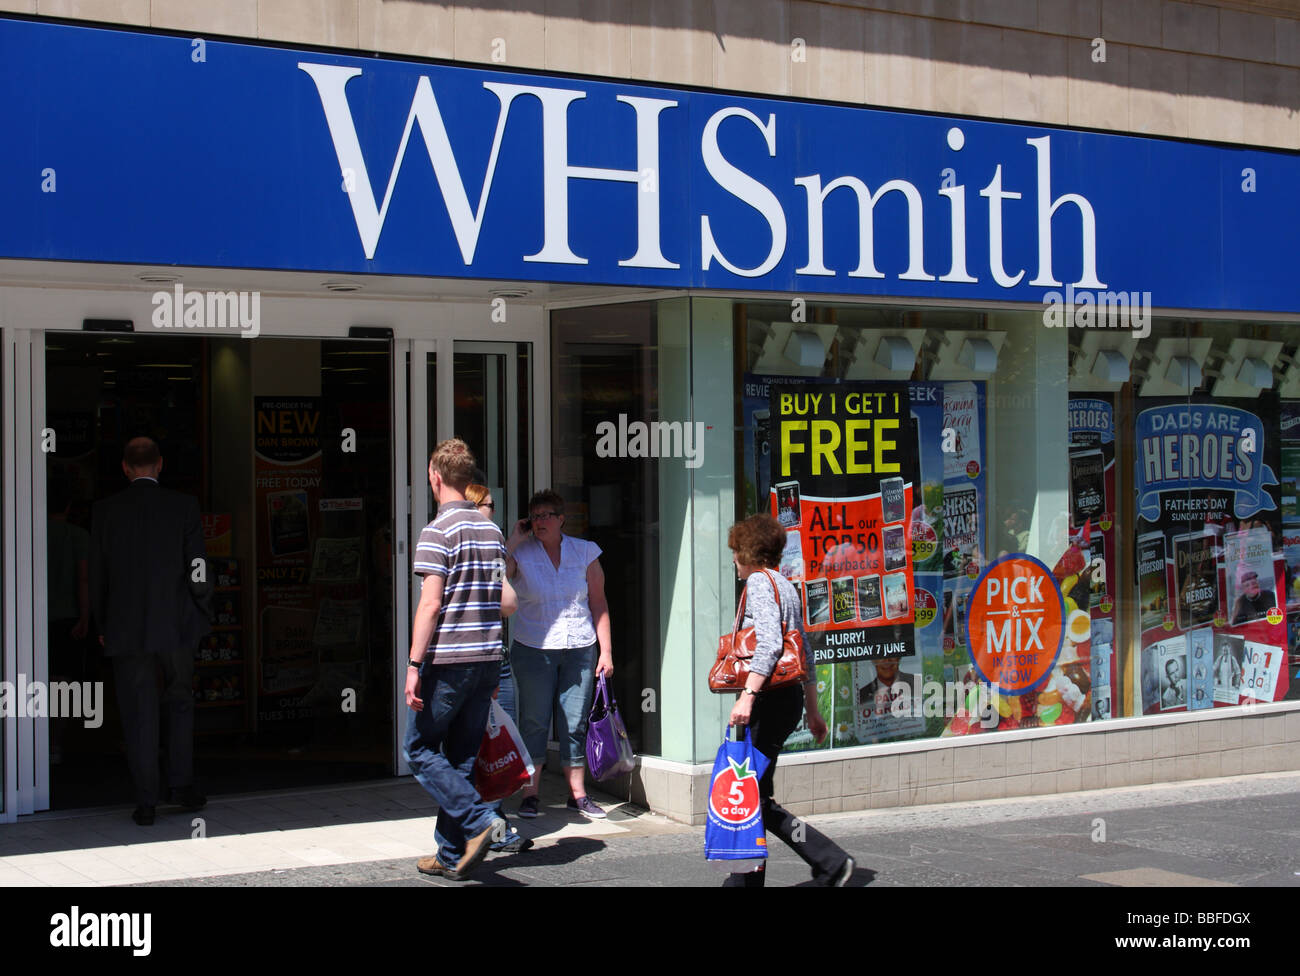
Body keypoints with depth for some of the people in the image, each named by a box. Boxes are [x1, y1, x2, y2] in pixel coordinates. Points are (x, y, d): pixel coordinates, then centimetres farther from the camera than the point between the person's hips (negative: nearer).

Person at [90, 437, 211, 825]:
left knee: (138, 716, 4)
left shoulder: (106, 510, -1)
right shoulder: (183, 506, -4)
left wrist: (102, 626, 13)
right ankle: (182, 784, 15)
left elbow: (97, 575, 3)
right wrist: (203, 616, 9)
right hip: (176, 626, 0)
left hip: (127, 629, 0)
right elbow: (198, 569, -4)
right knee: (181, 703, 18)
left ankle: (145, 802, 5)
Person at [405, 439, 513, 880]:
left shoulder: (438, 530, -11)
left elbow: (430, 605, -16)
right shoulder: (492, 530, 11)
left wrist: (414, 665, -14)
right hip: (488, 660, 7)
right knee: (461, 757, 12)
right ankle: (452, 856, 14)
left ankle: (479, 820, -11)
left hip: (448, 661, -7)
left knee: (420, 749, 5)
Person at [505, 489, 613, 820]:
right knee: (534, 722, 2)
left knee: (575, 724, 5)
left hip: (580, 649, 1)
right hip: (534, 650, -1)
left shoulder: (585, 552, 5)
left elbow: (598, 604, 8)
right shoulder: (520, 554, 1)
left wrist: (605, 650, 3)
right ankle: (530, 794, 11)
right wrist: (514, 540, -11)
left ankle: (578, 794, 14)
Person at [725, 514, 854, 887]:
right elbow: (805, 653, 22)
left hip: (769, 699, -10)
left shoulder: (759, 582, -9)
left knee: (753, 794, -8)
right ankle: (746, 882, 14)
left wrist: (748, 695, -29)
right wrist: (812, 711, 26)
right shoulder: (786, 585, 19)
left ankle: (829, 860, -10)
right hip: (788, 698, 10)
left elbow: (769, 643, -23)